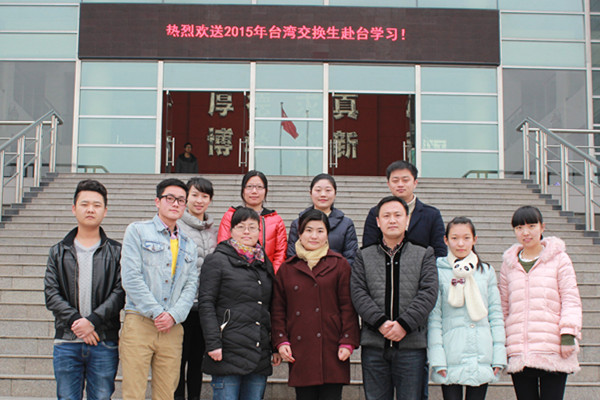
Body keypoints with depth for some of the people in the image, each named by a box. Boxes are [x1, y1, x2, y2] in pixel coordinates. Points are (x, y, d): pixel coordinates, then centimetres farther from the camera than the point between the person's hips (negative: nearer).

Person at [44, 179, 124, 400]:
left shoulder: (116, 252, 7)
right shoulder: (59, 251, 13)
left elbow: (120, 293, -3)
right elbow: (51, 293, 3)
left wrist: (93, 320, -16)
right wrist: (75, 320, -12)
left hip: (104, 343, -1)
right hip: (67, 342, 1)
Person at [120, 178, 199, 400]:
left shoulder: (188, 245, 19)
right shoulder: (137, 231, 5)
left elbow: (191, 285, 10)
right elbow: (130, 277, -5)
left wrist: (173, 315, -7)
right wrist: (157, 313, -10)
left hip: (173, 328, 4)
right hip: (139, 322, -4)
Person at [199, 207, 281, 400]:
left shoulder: (265, 264, 18)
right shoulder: (217, 261, 0)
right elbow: (206, 304, -7)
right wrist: (213, 343, -15)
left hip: (260, 355, 6)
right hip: (229, 352, -5)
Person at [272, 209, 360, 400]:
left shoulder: (340, 265, 6)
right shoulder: (287, 268, 11)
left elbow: (348, 307, 2)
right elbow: (278, 310, 12)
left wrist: (348, 341, -5)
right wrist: (281, 341, 1)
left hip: (331, 350, -1)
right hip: (299, 352, 2)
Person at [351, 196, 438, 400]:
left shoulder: (424, 255, 9)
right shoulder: (364, 256, 12)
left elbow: (428, 293, -3)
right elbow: (358, 293, 0)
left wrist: (404, 324, -15)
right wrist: (380, 322, -14)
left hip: (411, 345, -1)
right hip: (374, 345, 1)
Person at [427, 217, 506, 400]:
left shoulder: (486, 271, 10)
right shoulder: (439, 271, 0)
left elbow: (496, 314, 10)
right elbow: (434, 317, -3)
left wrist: (498, 356, 4)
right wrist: (437, 359, -9)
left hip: (482, 357, 3)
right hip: (451, 357, -3)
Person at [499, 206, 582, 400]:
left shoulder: (558, 258, 6)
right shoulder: (509, 263, 14)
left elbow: (571, 299, 2)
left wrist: (568, 335, -10)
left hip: (553, 349, -3)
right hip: (519, 353, 3)